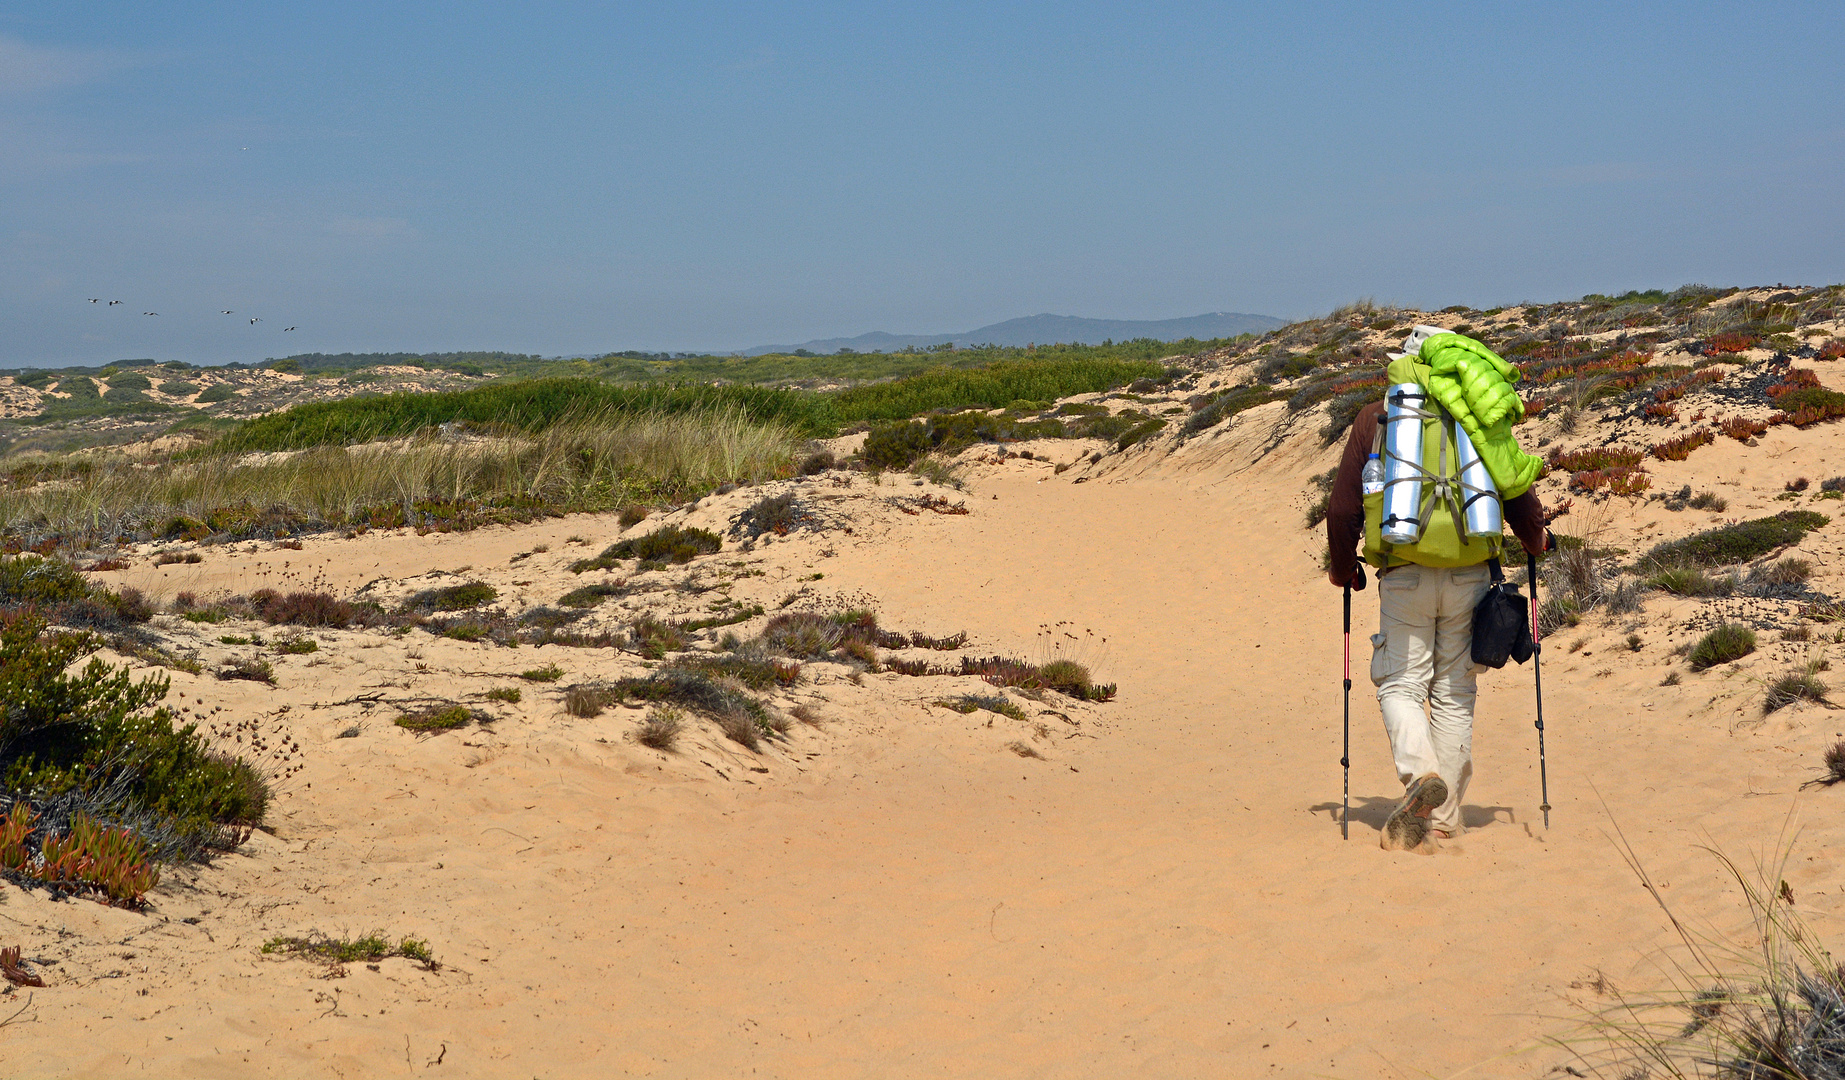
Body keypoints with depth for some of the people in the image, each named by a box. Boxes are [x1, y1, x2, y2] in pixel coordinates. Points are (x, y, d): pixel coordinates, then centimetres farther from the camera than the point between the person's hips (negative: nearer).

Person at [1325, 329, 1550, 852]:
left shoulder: (1375, 419, 6)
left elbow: (1342, 509, 5)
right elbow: (1518, 493, 7)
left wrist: (1342, 568, 21)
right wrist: (1535, 540, 28)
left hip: (1404, 574, -1)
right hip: (1469, 574, 2)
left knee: (1400, 685, 5)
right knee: (1454, 693, 10)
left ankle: (1421, 775, -22)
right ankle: (1442, 818, 11)